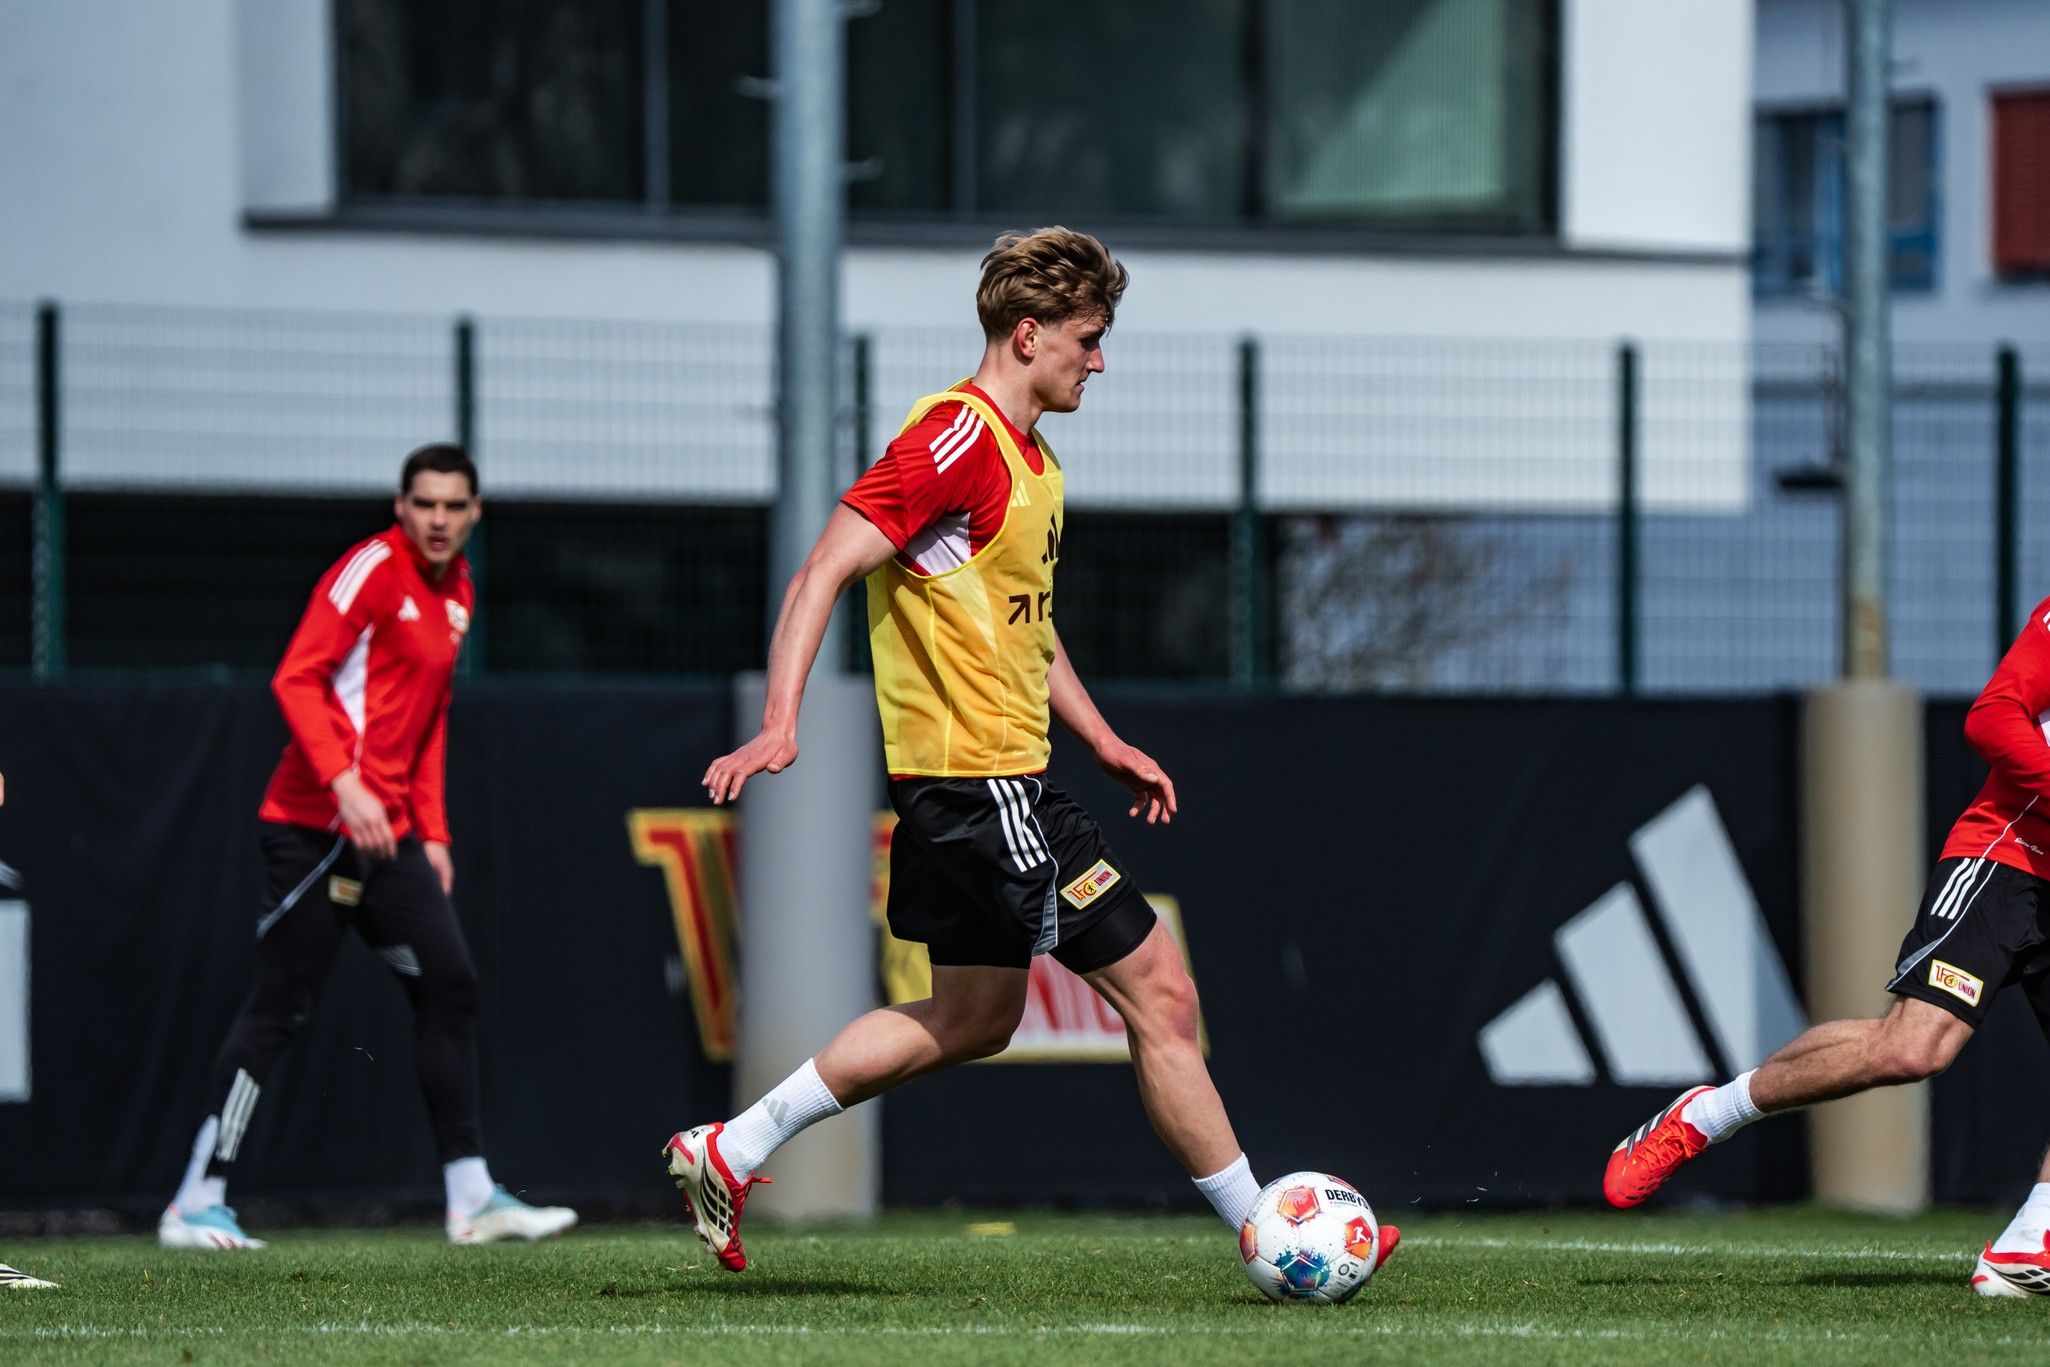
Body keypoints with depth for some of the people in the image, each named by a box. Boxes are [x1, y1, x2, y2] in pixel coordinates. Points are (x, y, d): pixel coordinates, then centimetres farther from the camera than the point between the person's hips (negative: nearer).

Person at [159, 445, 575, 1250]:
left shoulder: (455, 594, 16)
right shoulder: (374, 568, -10)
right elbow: (297, 679, -17)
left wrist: (432, 833, 17)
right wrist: (344, 784, -26)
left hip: (389, 835, 9)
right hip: (319, 824, -9)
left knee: (449, 988, 4)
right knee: (278, 1009, -8)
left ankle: (472, 1198, 8)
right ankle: (196, 1206, -4)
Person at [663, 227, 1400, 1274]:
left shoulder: (1028, 461, 16)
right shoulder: (957, 440, -16)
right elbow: (824, 571, -21)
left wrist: (1104, 742, 23)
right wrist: (780, 726, -29)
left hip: (997, 782, 11)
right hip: (984, 783, -11)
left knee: (973, 1020, 17)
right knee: (1157, 990, -5)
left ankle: (731, 1151, 20)